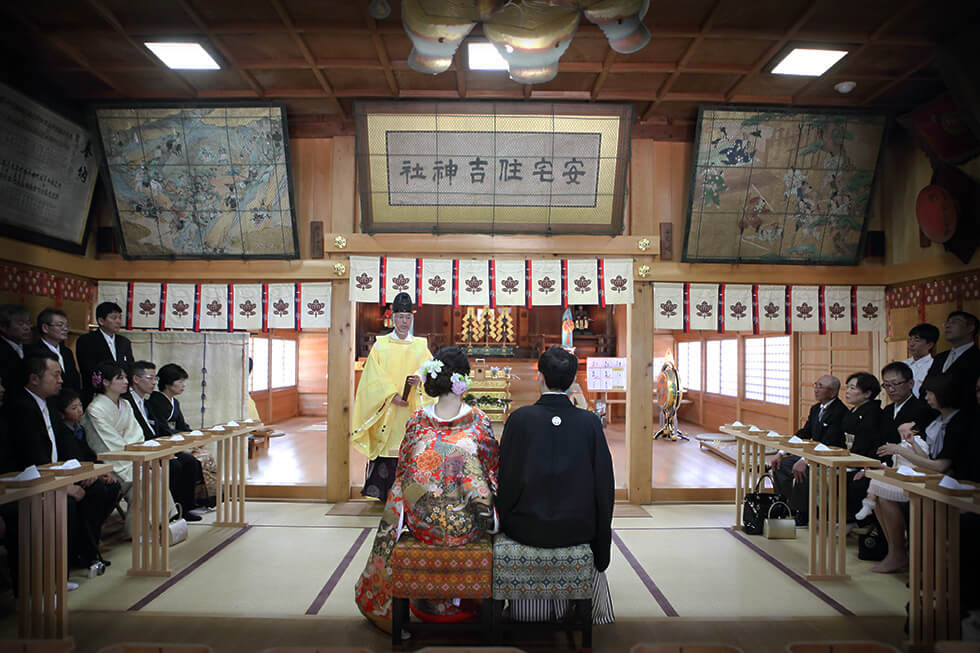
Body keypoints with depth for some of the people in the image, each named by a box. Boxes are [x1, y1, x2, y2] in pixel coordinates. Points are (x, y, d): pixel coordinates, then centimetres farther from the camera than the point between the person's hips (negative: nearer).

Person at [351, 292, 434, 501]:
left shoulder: (421, 346, 10)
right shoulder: (380, 345, 6)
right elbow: (374, 376, -2)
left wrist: (420, 378, -18)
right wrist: (392, 395, -15)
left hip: (412, 408, 1)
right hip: (386, 408, -1)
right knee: (386, 446, -4)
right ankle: (383, 493, 5)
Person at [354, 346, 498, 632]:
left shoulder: (417, 421, -9)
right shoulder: (478, 420, -13)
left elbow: (403, 471, 1)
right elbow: (492, 472, -2)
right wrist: (484, 505, 15)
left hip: (422, 522, 1)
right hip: (465, 525, 0)